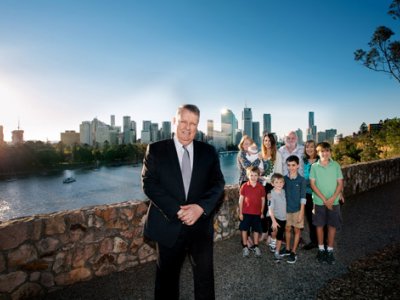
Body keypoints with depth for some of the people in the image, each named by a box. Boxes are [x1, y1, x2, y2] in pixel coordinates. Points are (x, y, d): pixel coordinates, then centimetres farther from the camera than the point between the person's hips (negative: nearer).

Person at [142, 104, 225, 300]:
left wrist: (201, 207, -19)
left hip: (201, 224, 2)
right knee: (167, 277, 17)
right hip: (169, 224, -1)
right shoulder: (155, 149, -3)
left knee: (205, 275, 13)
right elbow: (149, 183, -9)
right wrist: (176, 210, -19)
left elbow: (218, 183, -1)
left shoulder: (208, 151, 4)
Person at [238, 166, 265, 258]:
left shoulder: (261, 187, -3)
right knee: (244, 229, 7)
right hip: (246, 212, -1)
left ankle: (255, 247, 29)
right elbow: (241, 199, -3)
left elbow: (263, 200, 5)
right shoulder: (244, 186, -7)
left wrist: (262, 212, 7)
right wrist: (240, 212, -3)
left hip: (257, 213, 1)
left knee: (256, 230, 13)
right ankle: (245, 247, 22)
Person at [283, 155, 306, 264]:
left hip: (297, 209, -3)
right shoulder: (284, 178, -3)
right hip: (286, 209, 3)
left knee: (297, 230, 9)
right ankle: (288, 249, 31)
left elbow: (303, 197, -11)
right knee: (287, 229, 14)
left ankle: (293, 252, 20)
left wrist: (301, 212, -13)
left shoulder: (301, 180, -11)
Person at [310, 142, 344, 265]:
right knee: (319, 225, 10)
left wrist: (332, 198, -13)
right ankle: (321, 249, 26)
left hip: (334, 202, 1)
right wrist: (324, 199, -12)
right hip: (319, 202, -1)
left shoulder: (336, 165, -2)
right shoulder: (314, 166, -4)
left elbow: (340, 183, -2)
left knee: (332, 225, 8)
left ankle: (330, 251, 23)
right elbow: (312, 184, -6)